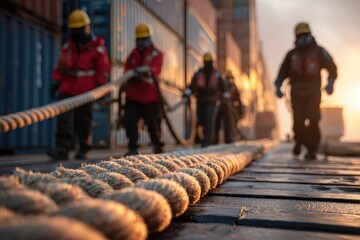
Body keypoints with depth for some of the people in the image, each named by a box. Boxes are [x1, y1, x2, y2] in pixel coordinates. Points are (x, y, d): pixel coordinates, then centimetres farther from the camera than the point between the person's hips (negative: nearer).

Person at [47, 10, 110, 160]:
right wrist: (56, 82, 6)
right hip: (67, 89, 4)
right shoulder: (68, 46, 13)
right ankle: (62, 149, -6)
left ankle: (84, 149, 19)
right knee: (64, 119, -7)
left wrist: (99, 87, -7)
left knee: (83, 121, 3)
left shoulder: (97, 47, 0)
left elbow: (103, 70, -2)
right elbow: (60, 65, 14)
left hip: (85, 91, -4)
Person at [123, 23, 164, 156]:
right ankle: (133, 148, 2)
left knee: (153, 123, 6)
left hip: (150, 96, -3)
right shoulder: (133, 54, 16)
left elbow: (156, 69, -16)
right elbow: (127, 69, 8)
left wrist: (147, 70, -39)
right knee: (129, 121, -7)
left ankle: (158, 147, 27)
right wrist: (134, 74, -15)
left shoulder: (156, 54, 3)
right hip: (133, 95, 3)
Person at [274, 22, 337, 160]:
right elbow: (282, 73, 9)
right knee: (298, 121, -6)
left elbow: (332, 67, -2)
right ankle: (299, 141, 25)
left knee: (313, 120, -14)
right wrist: (278, 87, -9)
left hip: (313, 92, -1)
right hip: (297, 93, 1)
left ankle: (311, 150, -4)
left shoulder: (318, 51, 7)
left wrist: (330, 82, -21)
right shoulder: (292, 54, 13)